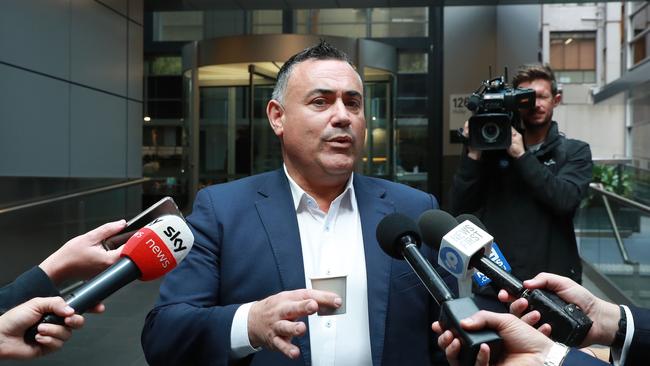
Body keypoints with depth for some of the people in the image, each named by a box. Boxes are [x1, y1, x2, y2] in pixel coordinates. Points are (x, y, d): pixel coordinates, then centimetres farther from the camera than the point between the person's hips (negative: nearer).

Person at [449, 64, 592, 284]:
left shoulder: (575, 151, 2)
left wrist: (521, 155, -16)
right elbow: (459, 209, -4)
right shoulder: (493, 148, 2)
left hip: (554, 279, 0)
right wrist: (474, 153, -13)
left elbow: (565, 200, -17)